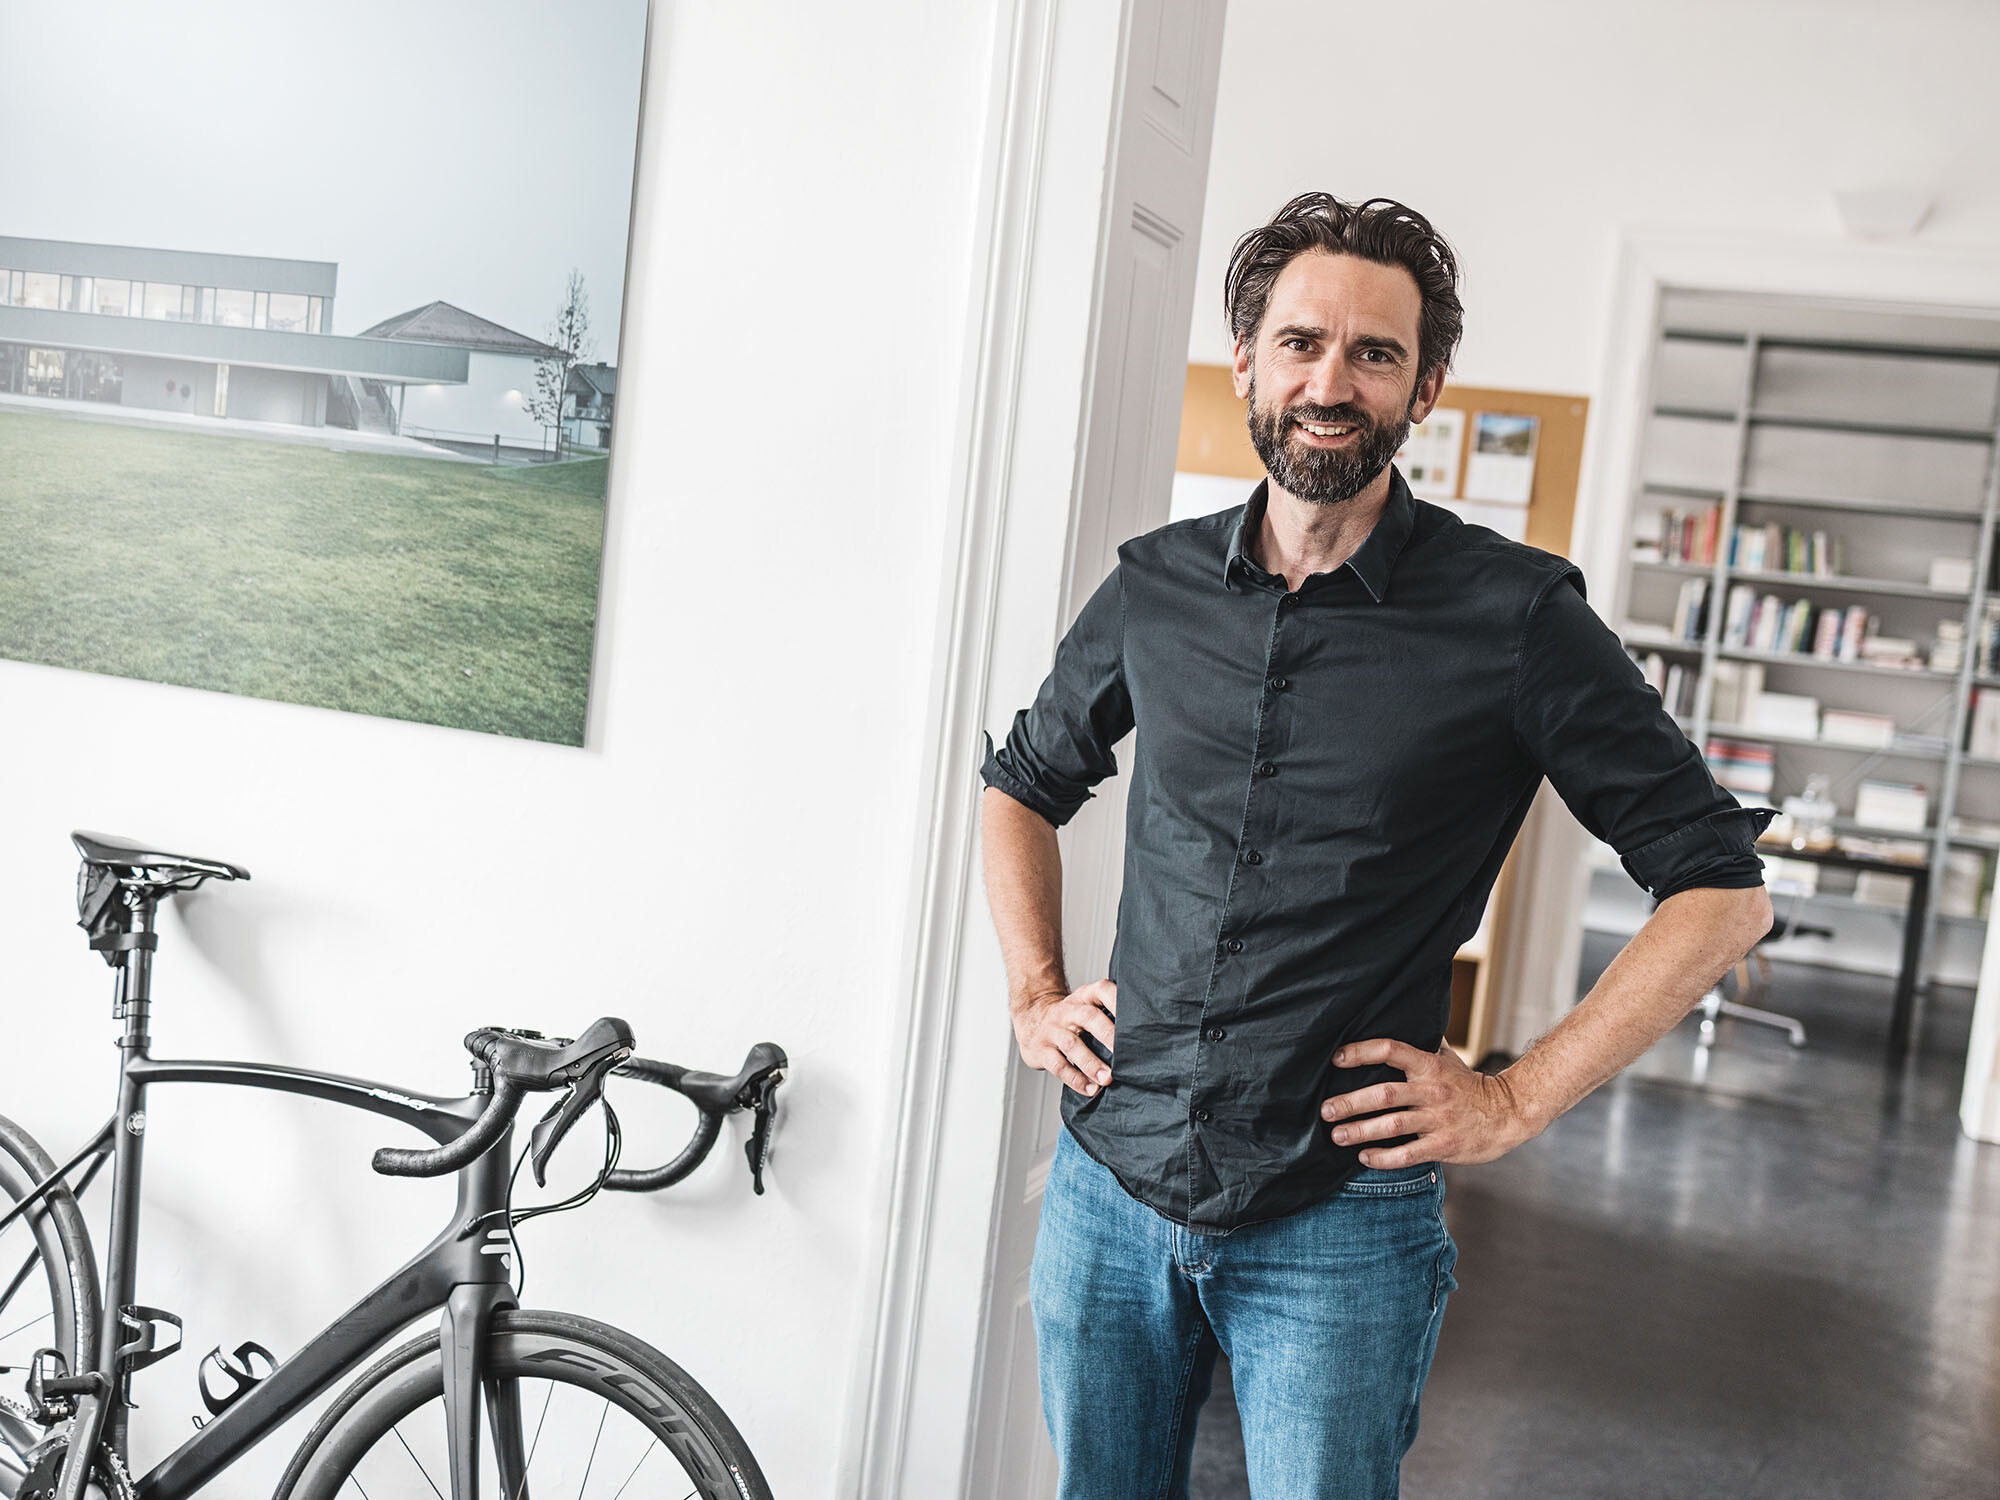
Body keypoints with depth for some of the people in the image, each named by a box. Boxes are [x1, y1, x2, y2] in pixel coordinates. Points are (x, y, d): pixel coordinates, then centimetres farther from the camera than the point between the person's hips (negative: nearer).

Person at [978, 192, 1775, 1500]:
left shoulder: (1515, 615, -9)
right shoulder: (1157, 585, 2)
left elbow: (1723, 887, -6)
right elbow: (1024, 781, 20)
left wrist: (1518, 1099, -9)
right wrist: (1034, 994, 9)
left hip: (1337, 1228, -3)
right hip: (1108, 1188, 4)